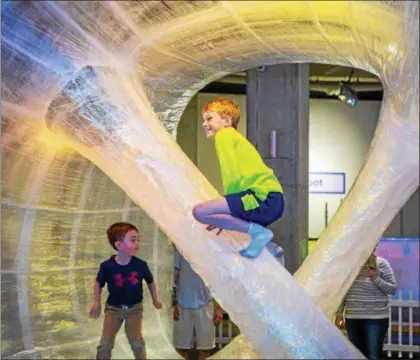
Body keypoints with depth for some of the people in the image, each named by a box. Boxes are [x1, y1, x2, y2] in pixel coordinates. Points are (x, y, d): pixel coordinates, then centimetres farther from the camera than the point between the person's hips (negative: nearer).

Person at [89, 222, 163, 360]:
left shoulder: (140, 265, -16)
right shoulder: (107, 266, -19)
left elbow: (150, 281, 5)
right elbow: (98, 283, 2)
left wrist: (155, 300, 13)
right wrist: (96, 303, 0)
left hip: (134, 307, 0)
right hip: (113, 307, 0)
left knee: (136, 341, -10)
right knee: (105, 343, -3)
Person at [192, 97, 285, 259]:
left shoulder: (224, 135, 0)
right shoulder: (234, 137, 27)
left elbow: (232, 176, -10)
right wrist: (225, 214, 19)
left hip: (263, 197, -10)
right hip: (275, 201, 10)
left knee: (200, 211, -17)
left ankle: (257, 232, -13)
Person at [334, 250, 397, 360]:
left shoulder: (381, 264, -5)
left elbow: (392, 289, -5)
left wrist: (376, 279, -20)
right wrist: (339, 313, 9)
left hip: (376, 318, -4)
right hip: (352, 318, 4)